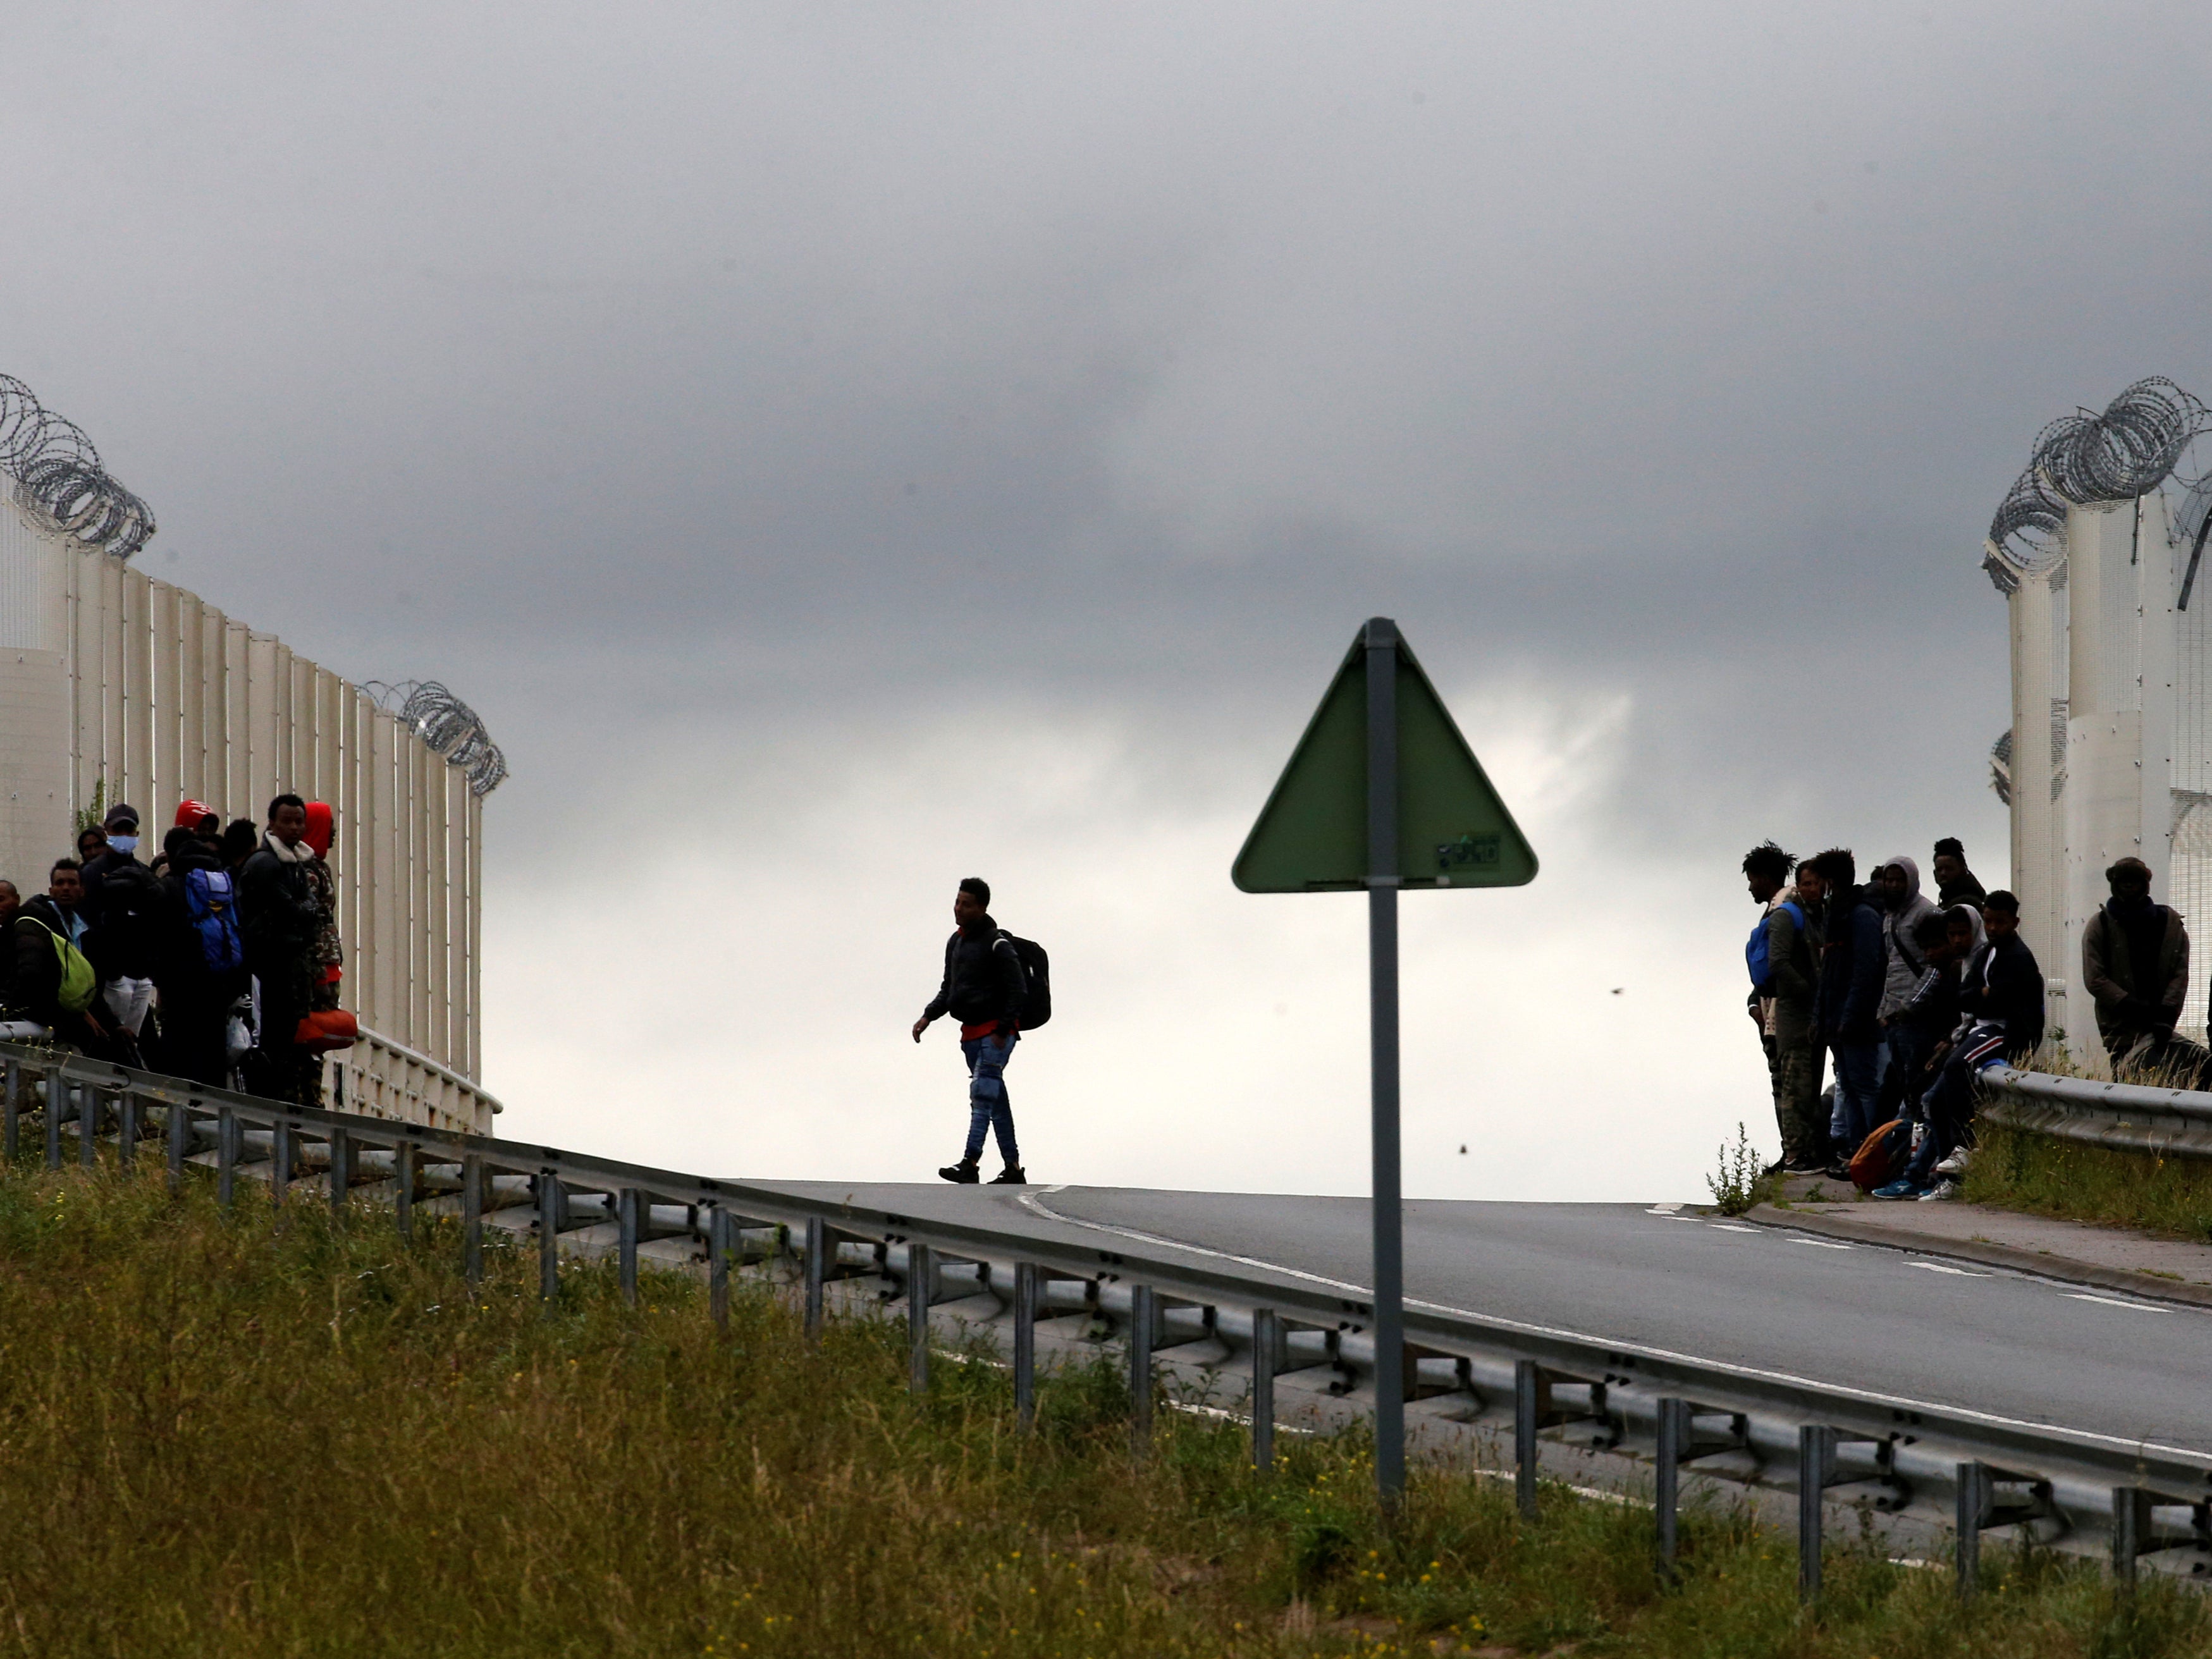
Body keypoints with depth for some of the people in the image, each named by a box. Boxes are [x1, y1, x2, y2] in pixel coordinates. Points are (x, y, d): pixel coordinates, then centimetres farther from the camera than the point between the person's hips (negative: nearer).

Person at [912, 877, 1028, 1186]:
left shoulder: (998, 945, -11)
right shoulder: (955, 942, 14)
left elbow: (1017, 990, -14)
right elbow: (948, 989, 23)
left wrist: (1002, 1031, -18)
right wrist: (928, 1016, 9)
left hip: (996, 1031, -9)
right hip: (971, 1033, 9)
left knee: (982, 1093, -18)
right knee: (995, 1100, 10)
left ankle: (970, 1165, -26)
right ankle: (1013, 1169, 15)